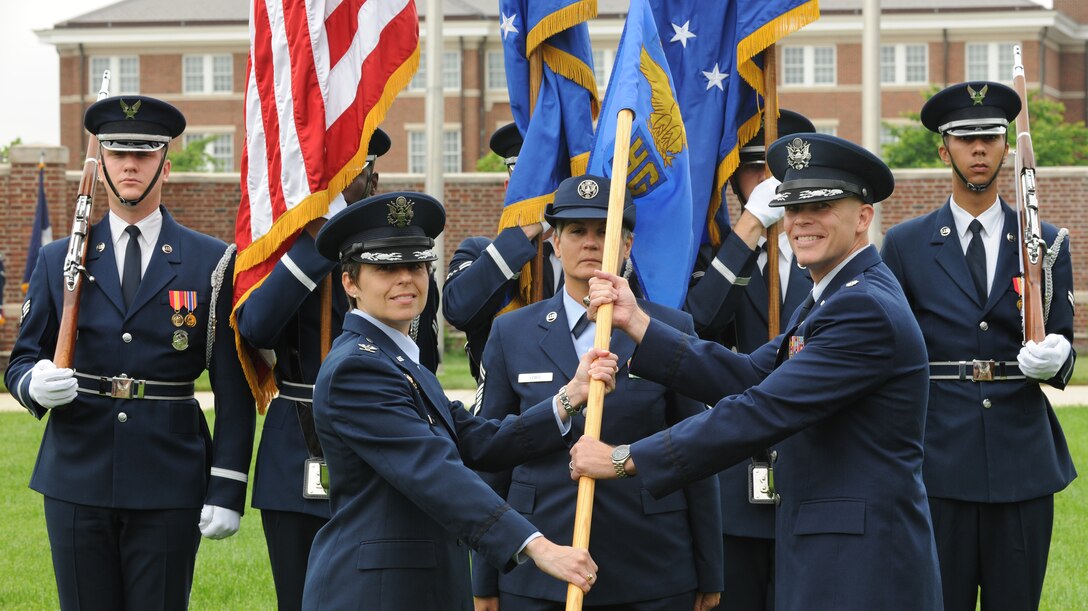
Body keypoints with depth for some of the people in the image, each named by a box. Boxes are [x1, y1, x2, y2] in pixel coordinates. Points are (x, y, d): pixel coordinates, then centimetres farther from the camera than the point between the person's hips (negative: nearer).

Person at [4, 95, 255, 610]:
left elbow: (233, 388, 0)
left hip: (169, 485, -2)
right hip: (77, 478, 2)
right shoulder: (60, 260, 9)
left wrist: (227, 490, -6)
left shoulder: (212, 263, 2)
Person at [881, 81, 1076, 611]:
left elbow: (1063, 346, 8)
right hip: (938, 465, -1)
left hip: (1023, 463, 1)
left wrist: (1054, 358, -17)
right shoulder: (905, 245, 7)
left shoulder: (1046, 244, 9)